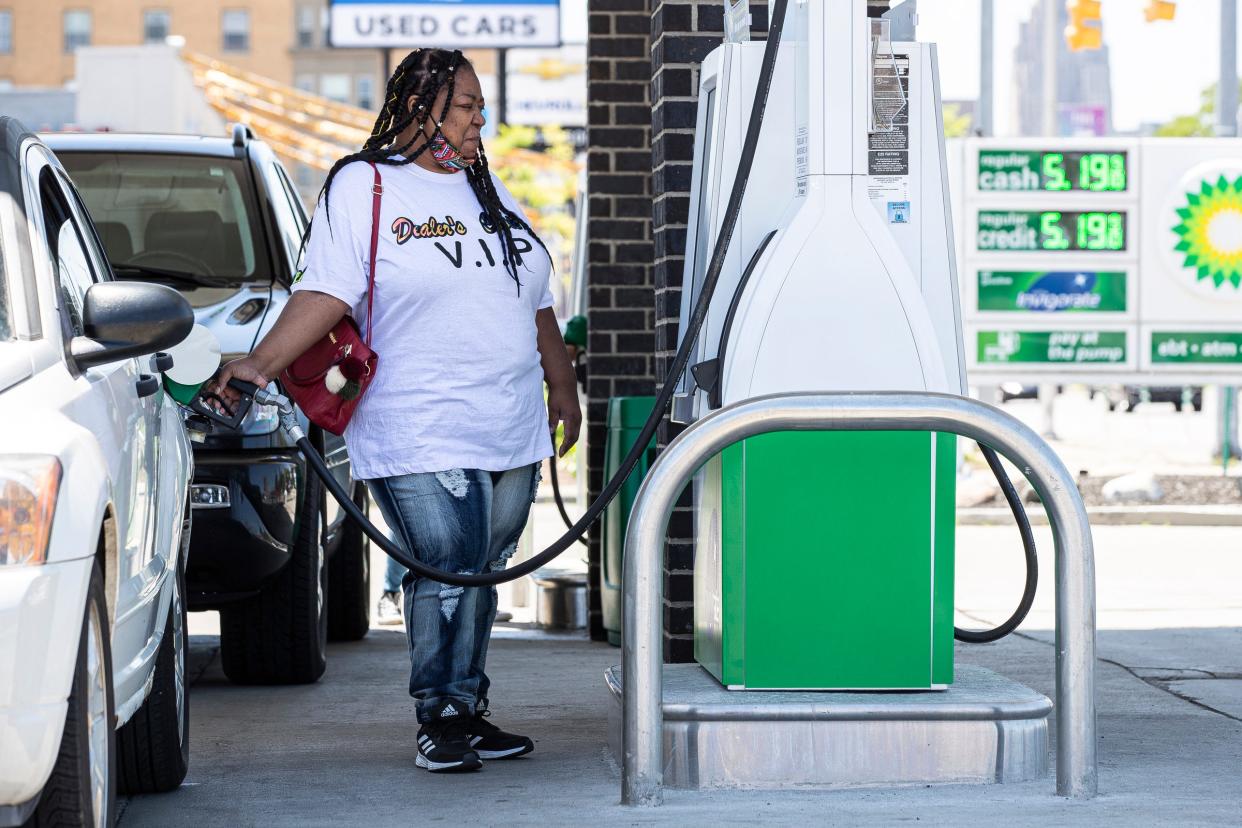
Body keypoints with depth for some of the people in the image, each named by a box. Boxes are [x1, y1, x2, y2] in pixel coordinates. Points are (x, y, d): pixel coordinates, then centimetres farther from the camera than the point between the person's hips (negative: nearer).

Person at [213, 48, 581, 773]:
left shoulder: (488, 191, 19)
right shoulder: (362, 188, -1)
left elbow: (537, 305, 26)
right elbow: (325, 293, -12)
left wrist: (563, 387, 27)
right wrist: (261, 363, -25)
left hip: (513, 434, 6)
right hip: (421, 436, -6)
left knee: (480, 576, 7)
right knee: (446, 572, -12)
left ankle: (469, 713, 15)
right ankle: (441, 719, -1)